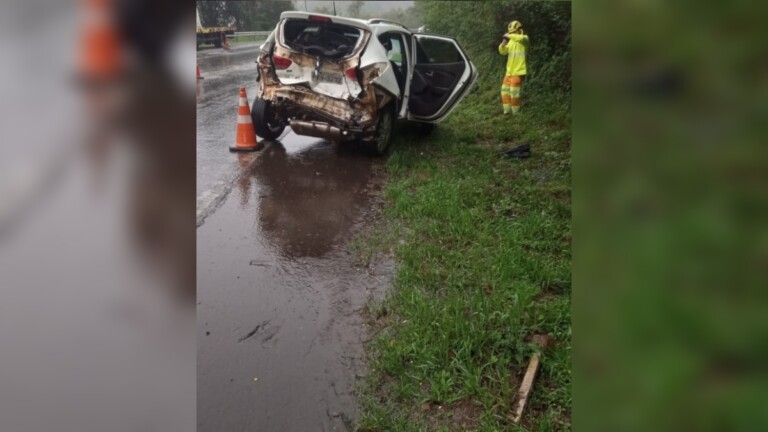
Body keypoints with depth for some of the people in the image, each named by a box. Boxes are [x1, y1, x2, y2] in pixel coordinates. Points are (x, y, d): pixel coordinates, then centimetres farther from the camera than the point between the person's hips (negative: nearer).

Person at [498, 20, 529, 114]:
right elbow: (503, 52, 11)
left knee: (514, 91, -10)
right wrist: (503, 43, -8)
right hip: (509, 70, 7)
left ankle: (516, 111, 2)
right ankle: (507, 109, 17)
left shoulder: (524, 38, -6)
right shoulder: (511, 41, 12)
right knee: (505, 90, 8)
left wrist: (510, 36, -22)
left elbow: (521, 38, -31)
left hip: (518, 71, -7)